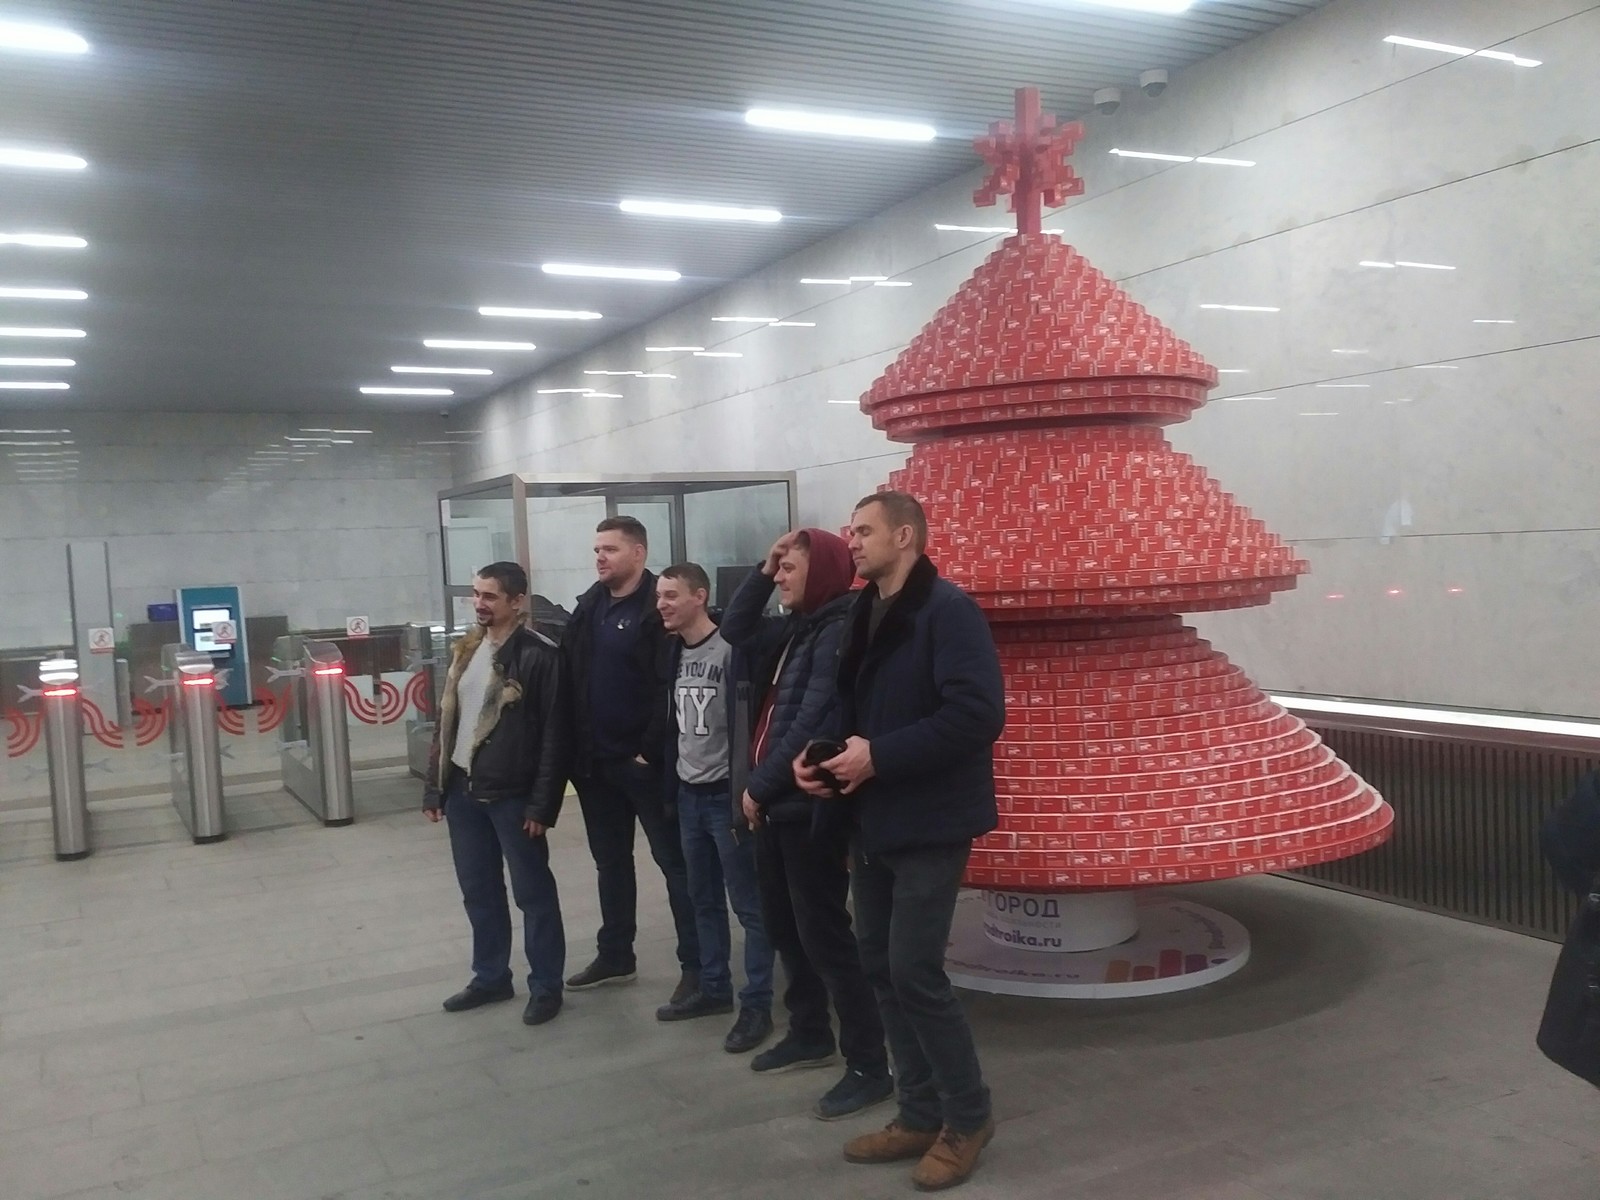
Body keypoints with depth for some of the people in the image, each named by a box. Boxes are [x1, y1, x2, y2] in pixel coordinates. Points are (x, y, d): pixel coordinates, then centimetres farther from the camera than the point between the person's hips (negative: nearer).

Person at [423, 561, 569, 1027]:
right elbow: (446, 721, 14)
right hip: (463, 791, 7)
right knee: (478, 891, 16)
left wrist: (542, 804, -16)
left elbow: (554, 735, -15)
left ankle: (546, 986, 17)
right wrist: (435, 786, 11)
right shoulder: (466, 650, 9)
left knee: (532, 892, 5)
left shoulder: (539, 655, -13)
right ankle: (491, 977, 31)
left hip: (512, 795, -7)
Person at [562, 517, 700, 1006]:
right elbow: (570, 678, 12)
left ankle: (696, 964, 9)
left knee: (674, 860, 2)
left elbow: (668, 687, -17)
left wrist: (651, 749, -19)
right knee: (610, 861, 17)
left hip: (643, 759, -7)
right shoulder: (588, 607, 11)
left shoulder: (659, 608, -12)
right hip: (595, 760, 7)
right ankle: (615, 955, 30)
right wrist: (578, 746, 5)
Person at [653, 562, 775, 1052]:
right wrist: (670, 785, 14)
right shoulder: (675, 653, 10)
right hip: (689, 795, 8)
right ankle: (714, 988, 28)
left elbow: (746, 726, -17)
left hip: (725, 794, -8)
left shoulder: (730, 650, -14)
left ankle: (757, 1005, 7)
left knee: (748, 903, 0)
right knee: (703, 900, 16)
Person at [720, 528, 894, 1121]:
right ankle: (809, 1034, 33)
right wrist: (762, 571, 10)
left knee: (824, 935, -5)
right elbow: (736, 632, 24)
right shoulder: (797, 627, 12)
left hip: (811, 807, -9)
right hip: (778, 804, 9)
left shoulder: (842, 630, -16)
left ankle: (869, 1067, 4)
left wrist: (760, 786, -15)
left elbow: (814, 722, -22)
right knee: (784, 926, 18)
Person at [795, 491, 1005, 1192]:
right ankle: (921, 1114, 25)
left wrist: (879, 756, -23)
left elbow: (978, 713, -24)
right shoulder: (863, 615, 11)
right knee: (880, 968, 11)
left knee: (914, 972, -6)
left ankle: (968, 1116, 15)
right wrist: (822, 754, 0)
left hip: (928, 824, -8)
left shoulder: (946, 610, -15)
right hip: (874, 821, 8)